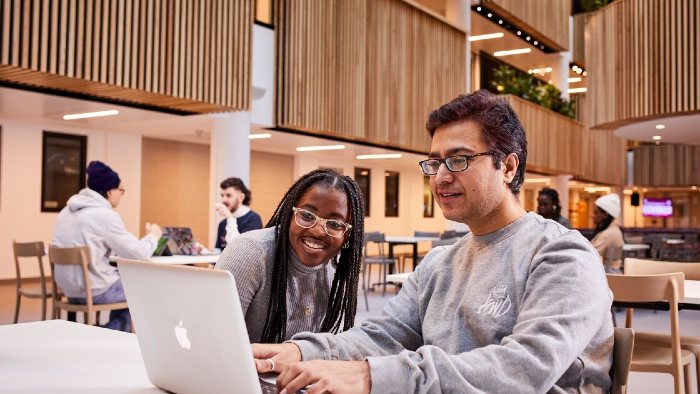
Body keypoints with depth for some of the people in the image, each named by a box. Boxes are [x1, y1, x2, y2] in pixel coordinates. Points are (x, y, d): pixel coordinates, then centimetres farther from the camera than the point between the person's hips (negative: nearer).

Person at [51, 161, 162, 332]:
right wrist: (153, 236, 3)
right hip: (94, 291, -8)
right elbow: (138, 254, -15)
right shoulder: (105, 215, -16)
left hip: (69, 288, 8)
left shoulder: (66, 211, 9)